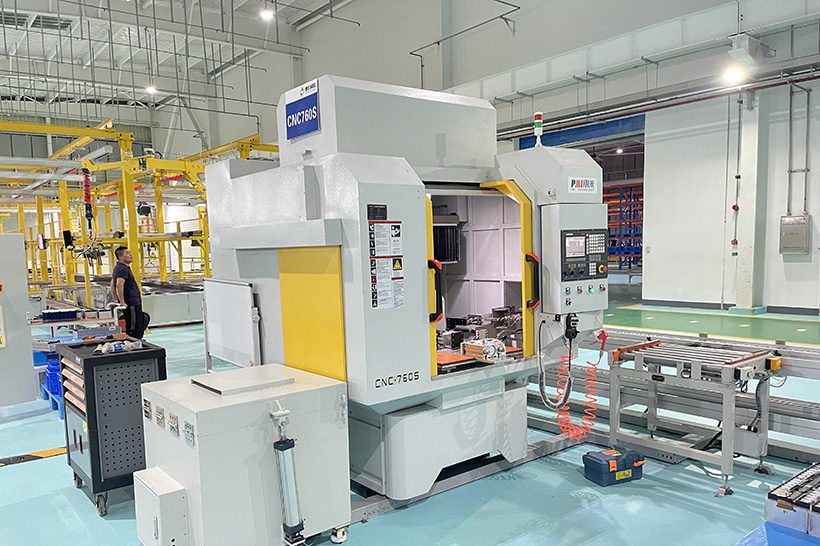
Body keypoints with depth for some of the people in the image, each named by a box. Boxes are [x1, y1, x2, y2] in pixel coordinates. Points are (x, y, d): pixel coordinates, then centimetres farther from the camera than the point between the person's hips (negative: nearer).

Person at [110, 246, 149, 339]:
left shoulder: (119, 268, 17)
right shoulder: (123, 269, -16)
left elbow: (113, 285, 26)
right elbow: (119, 285, -30)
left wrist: (115, 300, 26)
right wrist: (122, 302, -26)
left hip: (134, 305, 11)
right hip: (131, 305, -11)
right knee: (134, 333, -8)